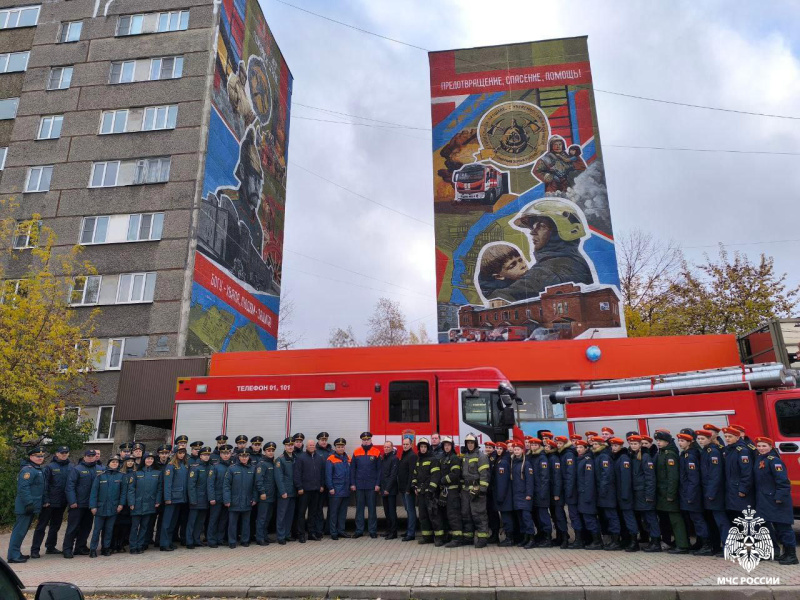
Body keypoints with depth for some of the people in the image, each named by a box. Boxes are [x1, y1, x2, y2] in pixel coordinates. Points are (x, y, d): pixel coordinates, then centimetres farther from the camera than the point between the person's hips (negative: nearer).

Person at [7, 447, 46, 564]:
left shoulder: (38, 470, 16)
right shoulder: (27, 470, -16)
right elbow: (23, 488, -23)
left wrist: (43, 502, 23)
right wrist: (29, 503, -26)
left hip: (32, 506, 10)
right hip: (25, 507, -10)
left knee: (22, 530, 17)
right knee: (20, 530, -5)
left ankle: (16, 553, 26)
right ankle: (13, 555, 0)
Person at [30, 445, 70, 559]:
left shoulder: (70, 468, 5)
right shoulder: (49, 467, -7)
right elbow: (44, 484, -10)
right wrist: (45, 500, -15)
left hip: (62, 503, 5)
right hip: (49, 502, -5)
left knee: (55, 526, 14)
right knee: (41, 526, 0)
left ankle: (50, 547, 25)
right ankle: (35, 549, 7)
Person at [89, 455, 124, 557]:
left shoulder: (121, 475, 1)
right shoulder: (100, 475, -2)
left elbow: (123, 491, 3)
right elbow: (94, 491, -3)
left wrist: (121, 504, -4)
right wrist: (93, 506, -8)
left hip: (113, 508, 1)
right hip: (101, 507, -1)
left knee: (109, 529, 9)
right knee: (97, 529, 1)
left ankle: (106, 548, 19)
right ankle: (93, 549, 11)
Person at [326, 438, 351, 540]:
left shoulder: (347, 459, 11)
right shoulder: (331, 459, -6)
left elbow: (350, 473, 15)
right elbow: (328, 475, -8)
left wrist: (351, 485, 9)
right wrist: (330, 488, -12)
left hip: (346, 490, 5)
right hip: (336, 490, -5)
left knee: (343, 512, 12)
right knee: (333, 512, 1)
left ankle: (341, 530, 22)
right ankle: (333, 532, 9)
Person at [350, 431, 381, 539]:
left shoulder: (376, 452, -1)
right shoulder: (356, 452, 4)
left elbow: (379, 469, 0)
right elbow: (352, 469, 5)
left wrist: (378, 484, -6)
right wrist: (352, 484, 0)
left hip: (371, 485, -2)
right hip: (359, 485, 2)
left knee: (372, 508, 5)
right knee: (359, 508, 8)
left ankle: (373, 531, 12)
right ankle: (359, 530, 16)